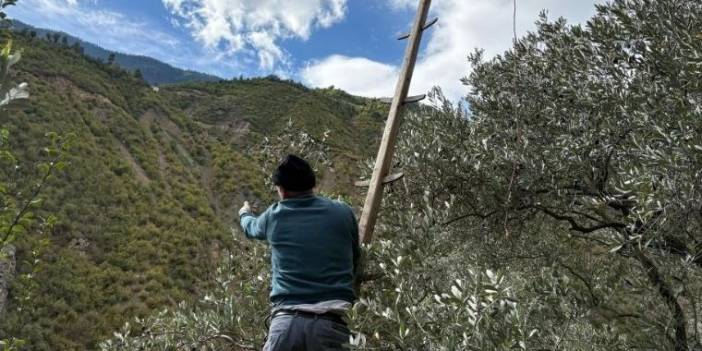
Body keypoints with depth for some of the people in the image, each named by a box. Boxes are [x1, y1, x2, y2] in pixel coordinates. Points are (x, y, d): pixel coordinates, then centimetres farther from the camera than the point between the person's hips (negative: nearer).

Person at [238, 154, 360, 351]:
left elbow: (251, 228, 34)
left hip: (286, 321, 1)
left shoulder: (274, 217, 9)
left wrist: (244, 214, 58)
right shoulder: (343, 213, 6)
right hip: (329, 324, -1)